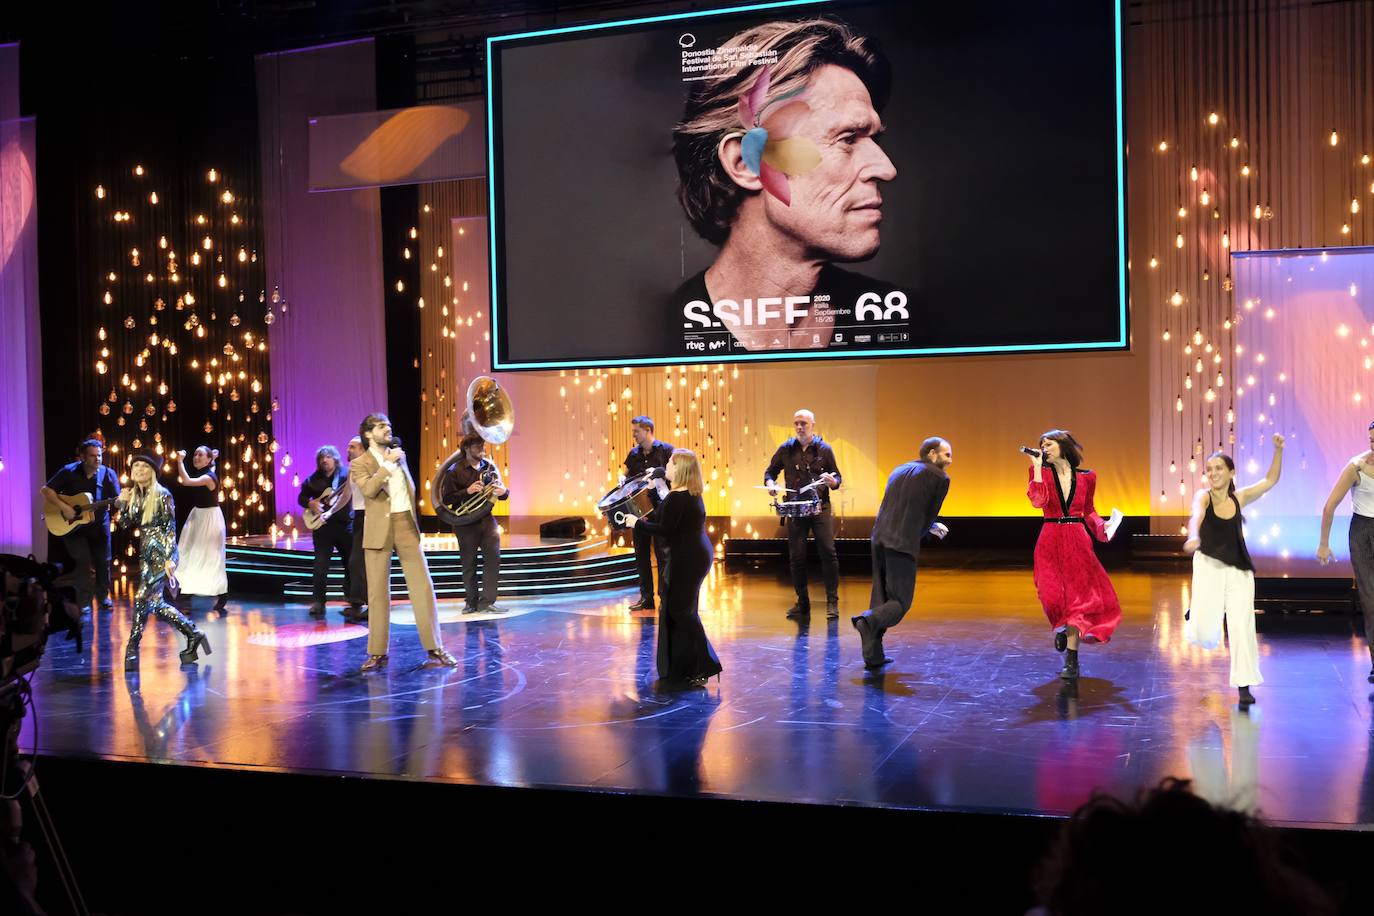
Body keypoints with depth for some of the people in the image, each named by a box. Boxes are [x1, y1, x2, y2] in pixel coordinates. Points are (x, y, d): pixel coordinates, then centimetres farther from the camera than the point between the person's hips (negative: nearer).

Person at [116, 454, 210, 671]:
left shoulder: (162, 495, -8)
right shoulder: (133, 496, 10)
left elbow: (170, 528, -10)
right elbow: (125, 525, 10)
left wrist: (169, 558, -16)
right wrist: (122, 504, -3)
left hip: (161, 553, -7)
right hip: (146, 554, 7)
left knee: (142, 598, -13)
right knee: (156, 603, 7)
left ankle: (132, 649, -6)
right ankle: (193, 634, 19)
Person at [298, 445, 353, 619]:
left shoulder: (347, 475, 1)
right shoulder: (314, 480, 8)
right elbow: (301, 497, 15)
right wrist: (310, 503, -5)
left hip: (345, 524, -1)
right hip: (323, 526, 1)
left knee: (351, 563, 5)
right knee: (321, 565, -6)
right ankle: (318, 602, -2)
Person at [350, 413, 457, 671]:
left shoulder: (399, 455, 15)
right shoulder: (360, 464, -1)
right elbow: (369, 489, -21)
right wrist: (389, 463, -19)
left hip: (406, 526, 4)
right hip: (380, 531, -3)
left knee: (423, 586, -3)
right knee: (378, 592, 0)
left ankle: (434, 648, 0)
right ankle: (377, 653, 9)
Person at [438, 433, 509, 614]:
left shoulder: (490, 467, 7)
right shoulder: (455, 471, -5)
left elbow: (502, 493, 14)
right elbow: (446, 499, -9)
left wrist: (503, 491, -10)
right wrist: (467, 491, -20)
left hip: (486, 518, 3)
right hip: (466, 522, -3)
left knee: (493, 558, -8)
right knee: (469, 563, 5)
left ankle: (487, 601, -2)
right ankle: (471, 602, 18)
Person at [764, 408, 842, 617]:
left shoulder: (824, 449, 3)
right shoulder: (786, 449, 6)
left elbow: (837, 479, 8)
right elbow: (770, 472, 15)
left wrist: (832, 481, -16)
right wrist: (770, 484, -7)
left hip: (820, 507, -1)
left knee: (828, 552, -10)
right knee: (796, 557, 2)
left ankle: (832, 601, -2)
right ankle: (802, 602, 14)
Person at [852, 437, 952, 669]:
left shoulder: (899, 471, 22)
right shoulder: (940, 478, 3)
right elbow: (929, 514, 6)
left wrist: (931, 527, 35)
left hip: (879, 539, 6)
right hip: (904, 543, -6)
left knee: (881, 596, 14)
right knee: (900, 602, 2)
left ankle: (873, 654, 11)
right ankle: (869, 621, -25)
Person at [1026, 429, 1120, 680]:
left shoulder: (1086, 477, 6)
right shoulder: (1042, 472, 2)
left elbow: (1088, 510, 17)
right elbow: (1038, 500, -16)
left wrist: (1100, 527, -1)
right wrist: (1037, 467, -15)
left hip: (1078, 542, 1)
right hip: (1051, 542, -1)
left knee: (1077, 596, -2)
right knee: (1053, 596, -12)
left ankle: (1071, 660, 6)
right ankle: (1061, 626, 25)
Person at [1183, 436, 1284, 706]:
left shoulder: (1239, 498, 4)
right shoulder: (1203, 496, -7)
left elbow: (1270, 480, 14)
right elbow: (1196, 514, -29)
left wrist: (1278, 450, 2)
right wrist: (1193, 536, -51)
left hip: (1239, 570, 3)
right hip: (1209, 565, -3)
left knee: (1242, 625, -3)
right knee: (1205, 633, -10)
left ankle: (1244, 686, 6)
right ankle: (1196, 614, 26)